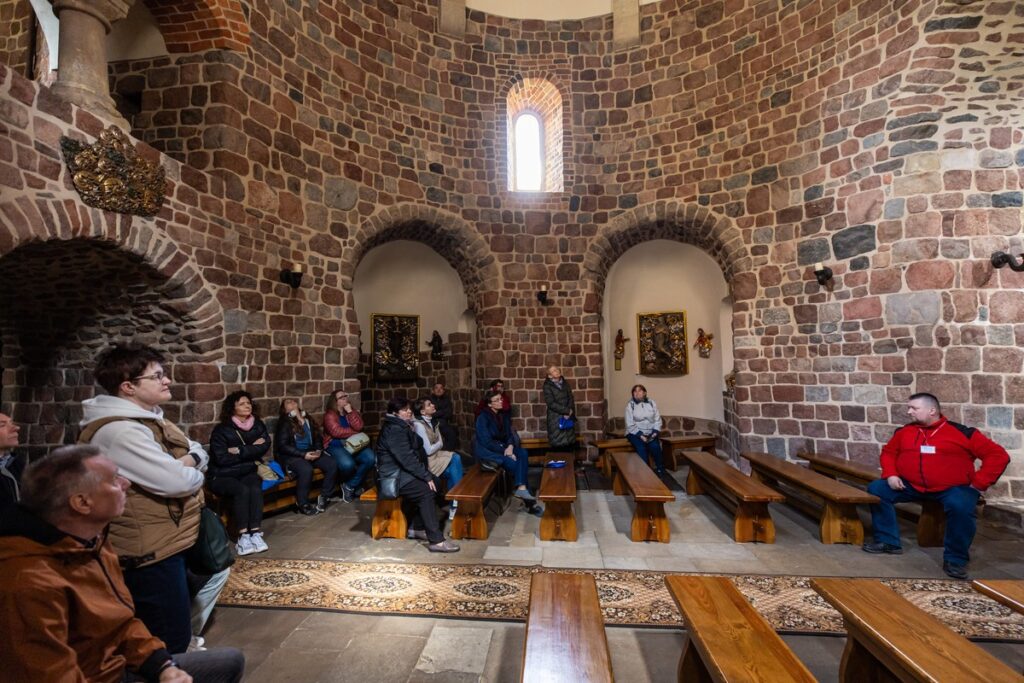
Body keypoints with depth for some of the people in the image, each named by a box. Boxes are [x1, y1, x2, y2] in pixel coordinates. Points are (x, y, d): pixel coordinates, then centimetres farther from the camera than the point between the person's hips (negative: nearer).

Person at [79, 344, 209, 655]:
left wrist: (189, 460, -10)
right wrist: (193, 474, -7)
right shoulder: (119, 431, -25)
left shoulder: (149, 417, 9)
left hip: (168, 540, 11)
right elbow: (178, 483, -29)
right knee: (169, 642, 4)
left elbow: (199, 451, 12)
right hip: (149, 551, -10)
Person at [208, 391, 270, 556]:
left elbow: (264, 446, -8)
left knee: (255, 489, -29)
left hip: (248, 472, 3)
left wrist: (239, 451, -16)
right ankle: (243, 536, -28)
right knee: (242, 490, -32)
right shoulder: (221, 430, -6)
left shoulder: (258, 425, 7)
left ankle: (256, 533, -30)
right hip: (222, 476, -3)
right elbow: (221, 458, -15)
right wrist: (251, 450, -11)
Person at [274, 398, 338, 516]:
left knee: (332, 465, -18)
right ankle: (302, 504, -15)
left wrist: (318, 450, -5)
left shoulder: (307, 420, 15)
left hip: (310, 452, 6)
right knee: (306, 470, -36)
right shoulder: (284, 423, -4)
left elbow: (317, 437, 17)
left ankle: (323, 497, -2)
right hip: (290, 456, -6)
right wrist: (303, 455, -20)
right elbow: (282, 446, -12)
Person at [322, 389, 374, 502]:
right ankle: (356, 485, 1)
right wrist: (354, 432, -4)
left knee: (370, 458, -24)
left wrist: (350, 412, -9)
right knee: (347, 464, -35)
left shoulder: (352, 411, 14)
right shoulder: (329, 415, -2)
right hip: (336, 446, -5)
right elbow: (337, 432, -16)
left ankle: (350, 486, -5)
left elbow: (359, 427, -3)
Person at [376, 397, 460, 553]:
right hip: (394, 476, -10)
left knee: (436, 483, 2)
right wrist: (426, 476, -21)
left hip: (403, 471, 10)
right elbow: (407, 458, -25)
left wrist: (427, 474, 4)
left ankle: (417, 528, 9)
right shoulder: (393, 430, -19)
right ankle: (436, 541, -24)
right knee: (426, 491, -24)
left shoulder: (402, 426, 14)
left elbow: (415, 451, 14)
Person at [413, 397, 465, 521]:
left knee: (456, 457, -13)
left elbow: (440, 443, 7)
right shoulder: (419, 425, -18)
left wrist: (436, 446, -13)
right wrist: (439, 444, -2)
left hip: (434, 455, 8)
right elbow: (428, 450, -19)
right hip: (425, 461, -7)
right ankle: (456, 502, 1)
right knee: (454, 467, -15)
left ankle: (455, 503, -6)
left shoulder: (432, 422, 8)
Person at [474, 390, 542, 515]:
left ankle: (521, 489, -31)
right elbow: (486, 441, -18)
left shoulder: (504, 415, 7)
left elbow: (510, 434, 5)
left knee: (523, 453, -23)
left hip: (503, 447, 6)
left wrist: (510, 446, -17)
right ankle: (522, 488, -19)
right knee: (512, 462, -29)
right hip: (486, 450, -6)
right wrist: (504, 450, -22)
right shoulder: (483, 418, -12)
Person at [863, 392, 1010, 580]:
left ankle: (955, 559, -14)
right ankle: (888, 541, -2)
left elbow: (998, 455, -5)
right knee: (876, 490, -12)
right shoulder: (904, 432, 6)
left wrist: (978, 483, -11)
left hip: (953, 488, -4)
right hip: (911, 485, 4)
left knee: (960, 506, -35)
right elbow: (888, 452, 16)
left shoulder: (962, 432, -4)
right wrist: (890, 474, -2)